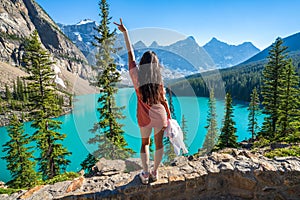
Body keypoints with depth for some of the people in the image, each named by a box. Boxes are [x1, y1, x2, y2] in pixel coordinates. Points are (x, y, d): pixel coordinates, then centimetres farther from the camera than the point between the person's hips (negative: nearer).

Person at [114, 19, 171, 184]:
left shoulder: (136, 76, -10)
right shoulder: (158, 79, -9)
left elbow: (130, 53, -2)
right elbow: (164, 101, -5)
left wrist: (125, 32, 5)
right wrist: (169, 116, 8)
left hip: (144, 117, 0)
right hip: (159, 116, 0)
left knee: (145, 143, 20)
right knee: (159, 143, 17)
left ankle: (146, 174, 26)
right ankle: (154, 172, 32)